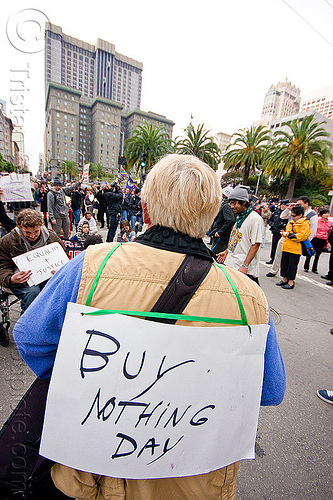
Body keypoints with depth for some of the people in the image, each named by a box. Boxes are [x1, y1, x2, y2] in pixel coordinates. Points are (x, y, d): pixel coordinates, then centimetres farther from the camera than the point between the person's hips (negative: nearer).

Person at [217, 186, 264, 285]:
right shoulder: (239, 217, 14)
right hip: (231, 265, 8)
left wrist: (245, 266, -23)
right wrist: (226, 252, 17)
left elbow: (255, 245, -19)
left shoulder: (255, 219, -14)